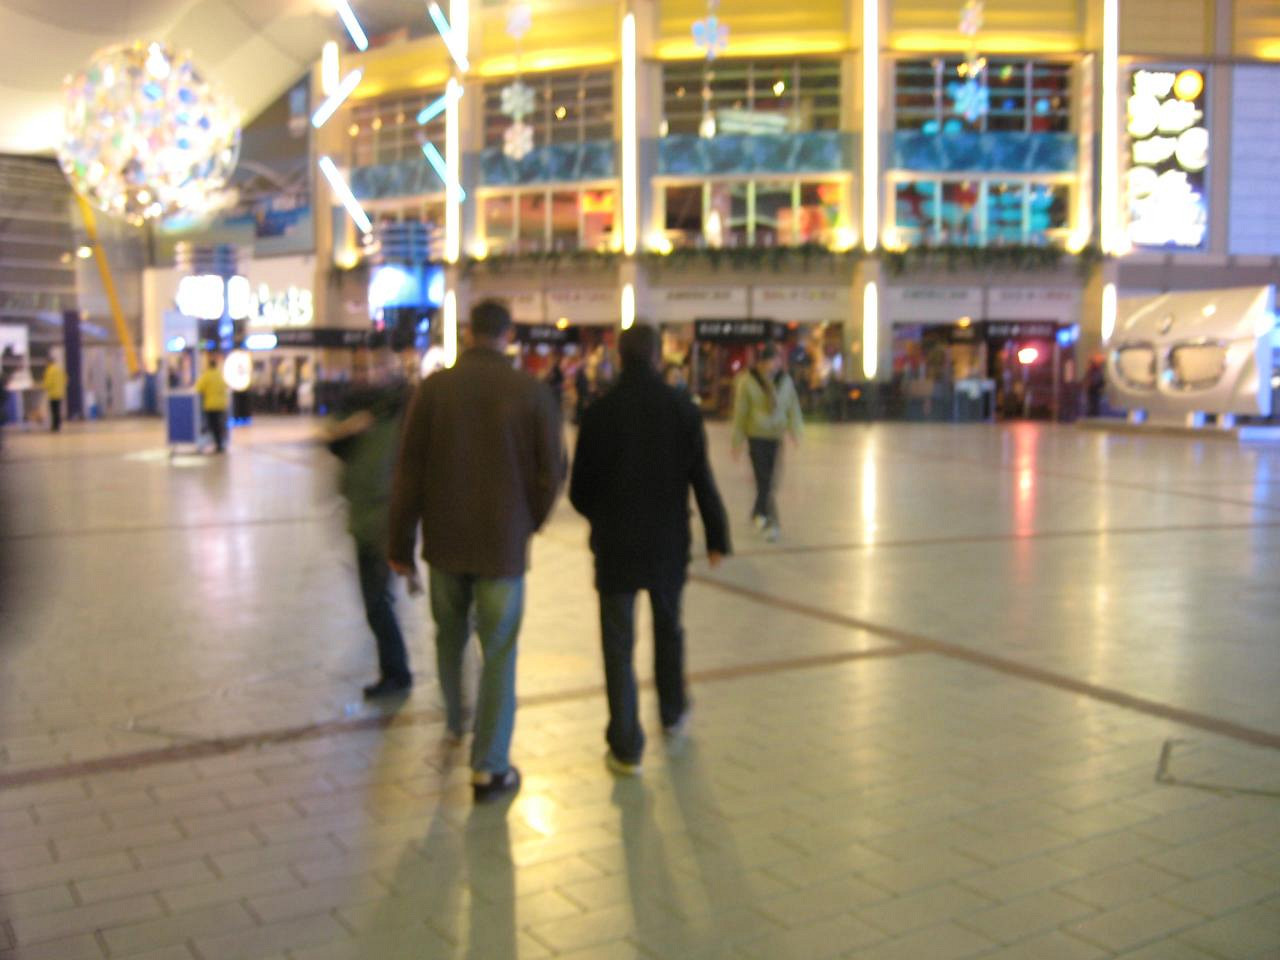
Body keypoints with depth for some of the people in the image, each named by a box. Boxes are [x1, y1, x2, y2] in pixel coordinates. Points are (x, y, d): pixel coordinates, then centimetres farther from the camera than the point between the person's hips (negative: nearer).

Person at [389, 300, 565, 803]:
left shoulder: (434, 387, -6)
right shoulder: (532, 391, -9)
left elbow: (409, 471, -4)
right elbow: (551, 470, -6)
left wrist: (401, 542, 5)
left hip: (445, 539, 2)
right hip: (504, 542, -2)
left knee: (450, 635, 24)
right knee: (498, 654, 5)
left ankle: (455, 721, 43)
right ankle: (489, 768, 9)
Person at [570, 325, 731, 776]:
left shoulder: (599, 411, -7)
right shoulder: (682, 408, -5)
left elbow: (579, 490, -3)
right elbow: (702, 480, -6)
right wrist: (716, 535, 3)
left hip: (615, 544, -2)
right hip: (668, 541, 2)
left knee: (618, 645, 4)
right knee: (668, 629, 24)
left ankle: (626, 747, 4)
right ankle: (672, 712, 42)